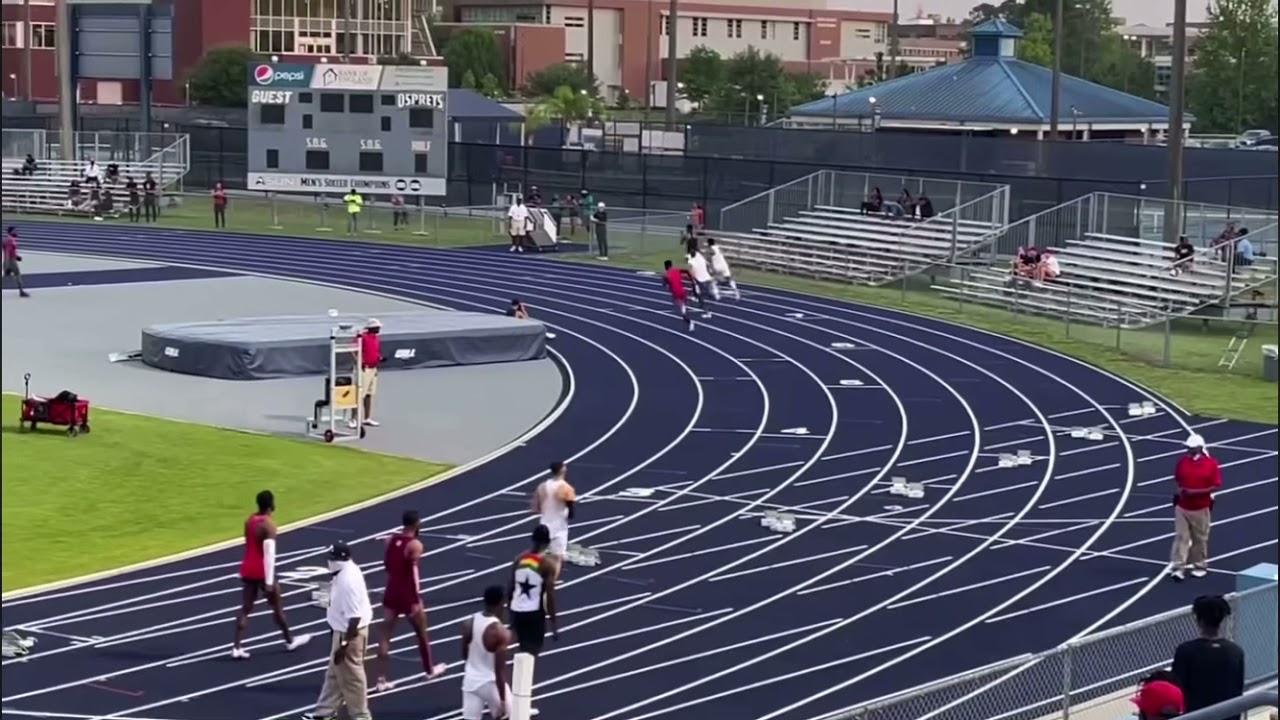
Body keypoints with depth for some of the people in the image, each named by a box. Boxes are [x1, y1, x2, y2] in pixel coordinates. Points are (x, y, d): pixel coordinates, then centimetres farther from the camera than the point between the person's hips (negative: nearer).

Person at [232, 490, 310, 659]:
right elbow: (269, 554, -23)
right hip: (261, 571, -7)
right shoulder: (268, 525, -18)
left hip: (248, 568, 7)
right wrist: (269, 581, -23)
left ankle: (237, 647, -4)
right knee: (276, 606, 11)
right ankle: (290, 640, 28)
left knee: (245, 608, 5)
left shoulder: (250, 520, 8)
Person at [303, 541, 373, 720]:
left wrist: (344, 644, -26)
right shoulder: (347, 573, 3)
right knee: (334, 673, 20)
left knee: (350, 677, 4)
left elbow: (354, 617, -29)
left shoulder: (348, 581, -29)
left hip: (350, 633, -10)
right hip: (344, 631, 10)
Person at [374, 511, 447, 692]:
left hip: (391, 592, 5)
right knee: (421, 634, 17)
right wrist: (417, 600, -21)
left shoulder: (390, 540, 3)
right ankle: (430, 670, 35)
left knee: (386, 635, 3)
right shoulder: (415, 545, -17)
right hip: (408, 595, -5)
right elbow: (413, 572, -22)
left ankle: (381, 679, -4)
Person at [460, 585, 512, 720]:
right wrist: (502, 700, -16)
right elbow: (500, 670, -21)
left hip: (471, 681, 6)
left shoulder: (469, 623, -2)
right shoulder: (500, 632, -22)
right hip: (491, 683, -6)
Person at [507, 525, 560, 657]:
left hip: (517, 611, 5)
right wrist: (553, 622, -6)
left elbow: (510, 588, 9)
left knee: (524, 649, 22)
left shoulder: (519, 559, 4)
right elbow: (550, 595, -13)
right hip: (534, 613, -5)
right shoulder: (548, 563, -11)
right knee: (531, 652, 2)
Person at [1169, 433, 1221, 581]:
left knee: (1200, 538, 11)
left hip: (1201, 508, -2)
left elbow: (1216, 486, -11)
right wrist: (1180, 489, -8)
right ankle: (1178, 568, -5)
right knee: (1181, 537, -3)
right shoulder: (1182, 461, 0)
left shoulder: (1211, 463, -10)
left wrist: (1195, 492, -20)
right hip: (1182, 507, 2)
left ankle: (1200, 566, 26)